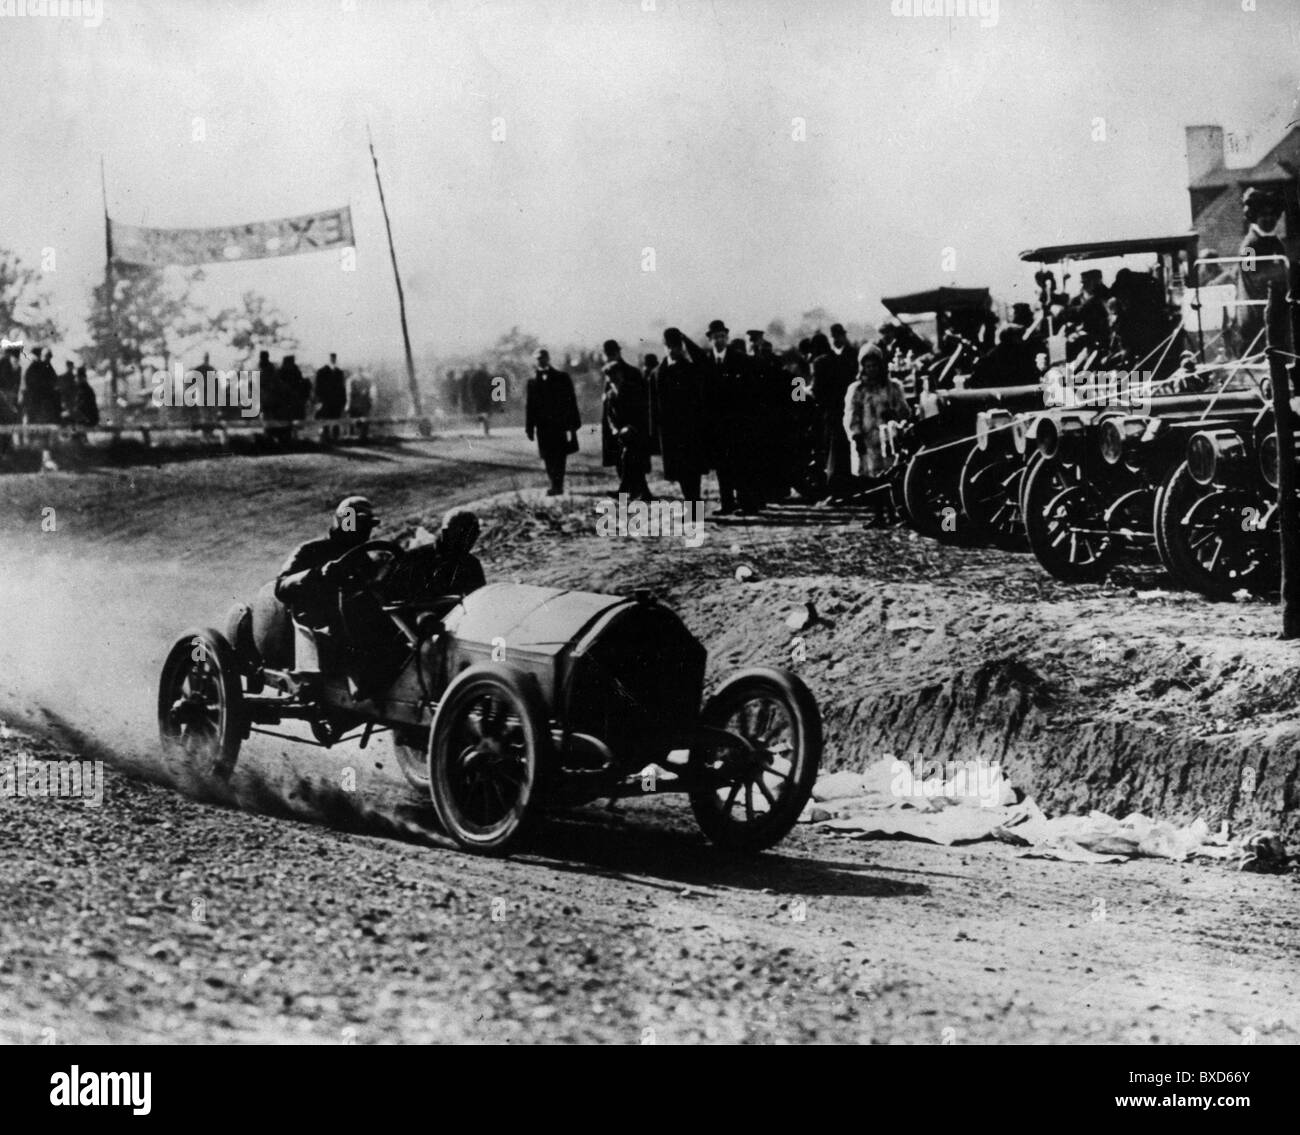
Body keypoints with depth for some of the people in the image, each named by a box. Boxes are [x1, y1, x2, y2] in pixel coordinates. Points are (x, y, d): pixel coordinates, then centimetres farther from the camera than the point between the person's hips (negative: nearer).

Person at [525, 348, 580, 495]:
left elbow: (571, 401, 3)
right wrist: (529, 428, 2)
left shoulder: (562, 378, 4)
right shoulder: (533, 381, 9)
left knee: (559, 456, -8)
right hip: (543, 426, 2)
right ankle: (555, 485, 13)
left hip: (560, 424, -2)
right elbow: (528, 405, 7)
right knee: (548, 457, 4)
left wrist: (573, 424, -4)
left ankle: (557, 486, -8)